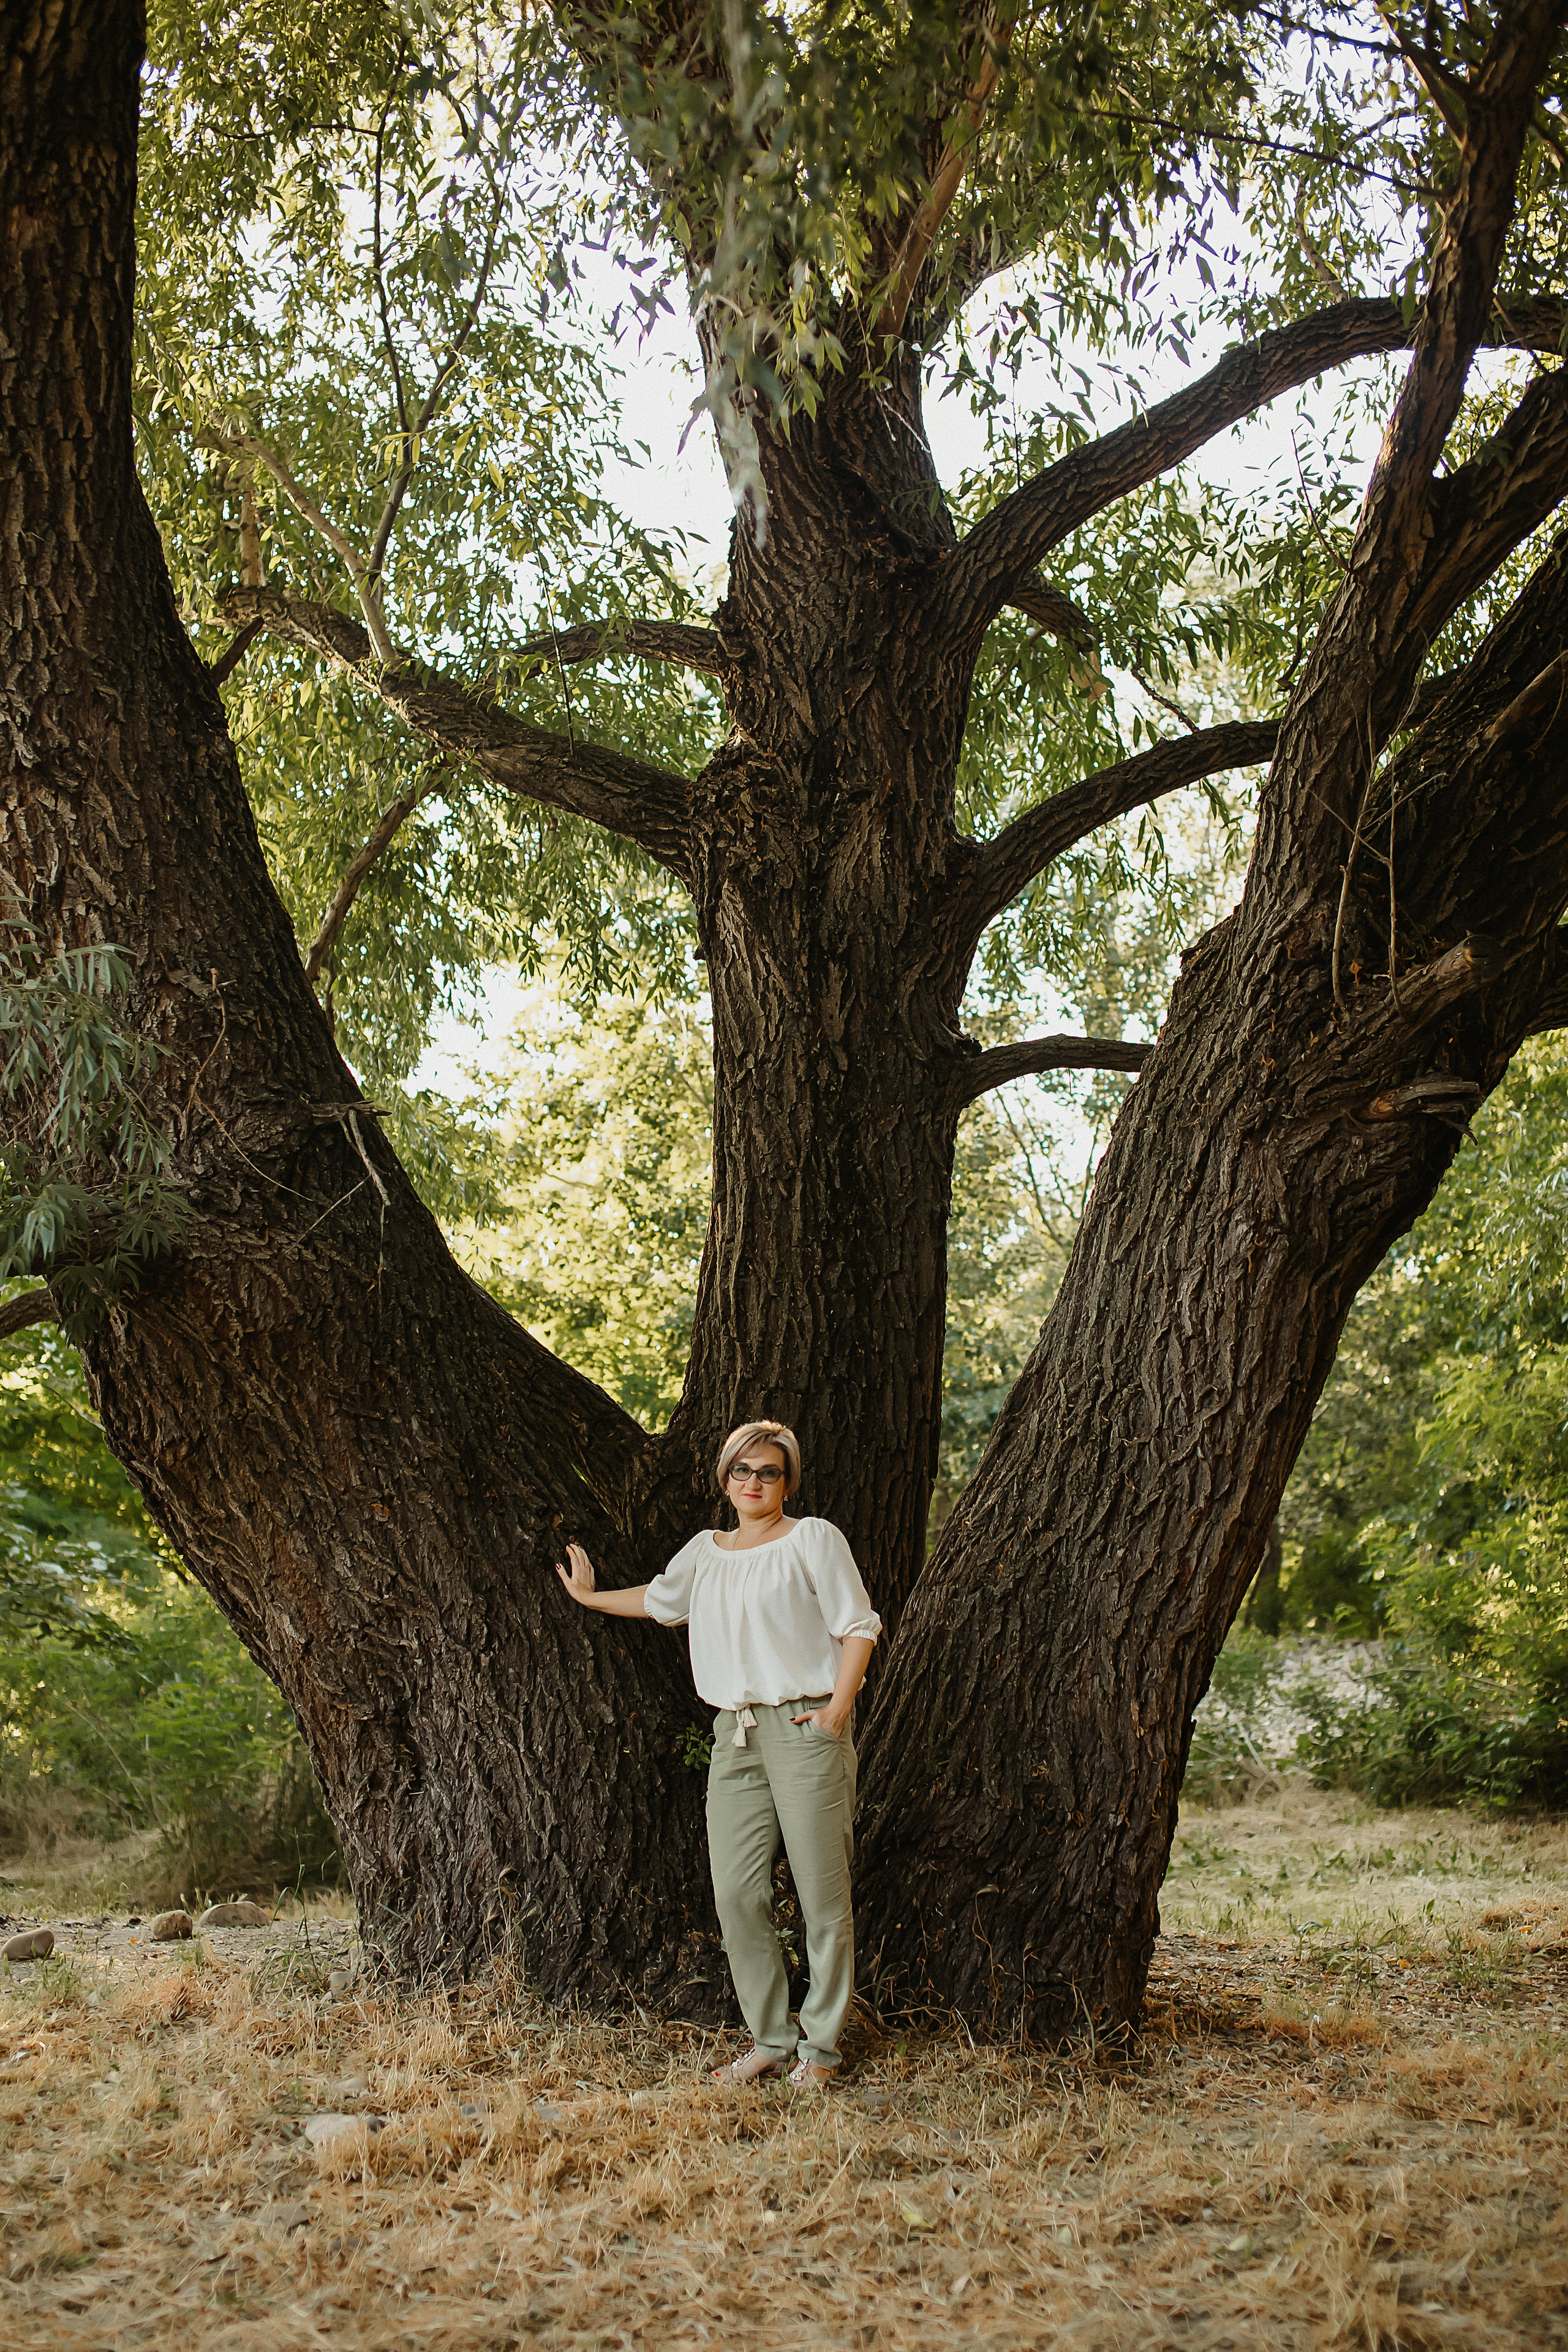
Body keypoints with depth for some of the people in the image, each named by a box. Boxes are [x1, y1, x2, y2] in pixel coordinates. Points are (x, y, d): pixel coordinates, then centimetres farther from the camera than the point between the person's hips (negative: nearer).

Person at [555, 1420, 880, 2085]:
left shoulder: (813, 1539, 1)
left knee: (822, 1894, -3)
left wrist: (839, 1705, -11)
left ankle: (821, 2045, 9)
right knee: (737, 1893, -1)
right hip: (735, 1736, 5)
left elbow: (858, 1626, -1)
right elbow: (659, 1601, 36)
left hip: (804, 1729, -5)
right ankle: (769, 2041, 12)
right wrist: (590, 1597, 42)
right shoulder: (704, 1552, 16)